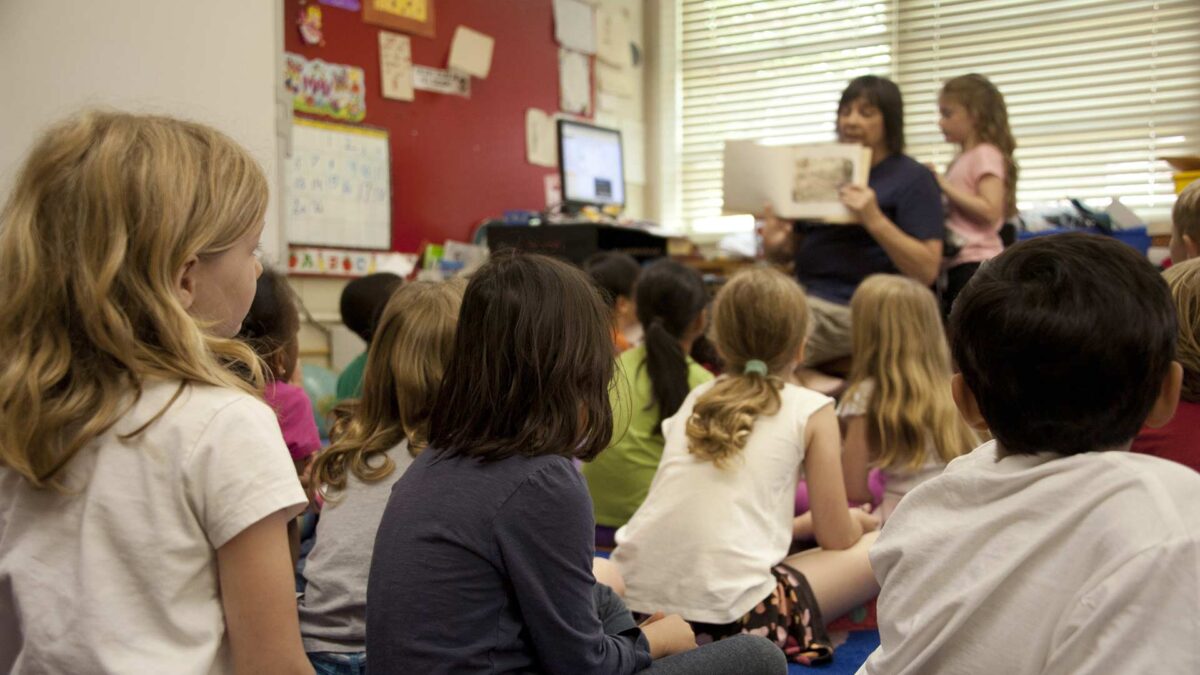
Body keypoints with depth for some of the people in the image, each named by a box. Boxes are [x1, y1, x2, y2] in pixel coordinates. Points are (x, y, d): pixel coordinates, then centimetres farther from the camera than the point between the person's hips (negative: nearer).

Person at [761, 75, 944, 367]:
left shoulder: (913, 178, 1)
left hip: (853, 309, -6)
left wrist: (874, 220, -22)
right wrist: (774, 246, -4)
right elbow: (792, 250, 22)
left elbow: (927, 271, -9)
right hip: (804, 293, 6)